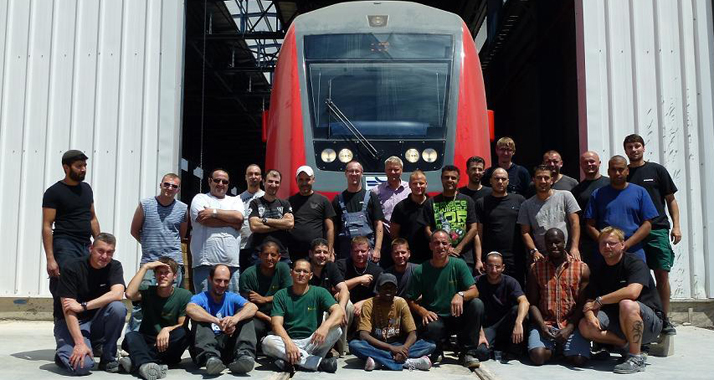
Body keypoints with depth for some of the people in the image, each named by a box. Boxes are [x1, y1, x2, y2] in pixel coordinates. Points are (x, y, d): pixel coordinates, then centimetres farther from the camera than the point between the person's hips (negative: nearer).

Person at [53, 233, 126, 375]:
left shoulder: (115, 267, -5)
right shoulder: (72, 268, -15)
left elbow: (117, 294, -23)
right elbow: (68, 309, -20)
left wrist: (83, 306, -29)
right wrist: (80, 343, -30)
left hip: (96, 322, 4)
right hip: (71, 323, -3)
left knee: (118, 308, -28)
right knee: (82, 365, -28)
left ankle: (108, 359, -9)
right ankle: (63, 353, 9)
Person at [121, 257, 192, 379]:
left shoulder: (184, 295, -2)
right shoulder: (148, 292, 2)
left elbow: (182, 325, -5)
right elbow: (129, 294, -20)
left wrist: (167, 329, -27)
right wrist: (145, 267, -15)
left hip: (169, 347, -1)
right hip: (147, 342, 1)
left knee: (182, 334, -32)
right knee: (130, 336, -28)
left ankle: (137, 361, -34)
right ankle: (146, 364, -57)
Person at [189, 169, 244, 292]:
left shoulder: (235, 200, 19)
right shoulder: (200, 198, 10)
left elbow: (239, 217, -2)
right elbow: (205, 220, -9)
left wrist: (214, 212, -6)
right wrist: (231, 222, -1)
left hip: (231, 263, 3)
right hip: (206, 262, -3)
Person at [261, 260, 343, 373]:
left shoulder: (319, 292, 4)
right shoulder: (281, 295, 5)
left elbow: (338, 312, -11)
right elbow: (277, 324, -6)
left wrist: (325, 326, -34)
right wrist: (288, 342, -28)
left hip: (311, 342, 0)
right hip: (288, 341, 0)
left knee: (336, 330, -24)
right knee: (267, 341, -30)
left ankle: (293, 362, -27)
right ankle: (318, 362, -32)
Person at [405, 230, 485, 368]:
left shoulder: (458, 265, -2)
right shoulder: (420, 271, -4)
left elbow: (474, 291, -9)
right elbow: (410, 301, 0)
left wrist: (460, 295, -31)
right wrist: (422, 311, -20)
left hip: (456, 317, 2)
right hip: (434, 318, -2)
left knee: (477, 304, -25)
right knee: (432, 327, -37)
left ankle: (468, 353, -11)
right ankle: (436, 351, 3)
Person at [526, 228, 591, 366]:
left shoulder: (582, 268, 4)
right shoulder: (536, 268, 6)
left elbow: (583, 304, 0)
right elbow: (533, 303, 4)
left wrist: (569, 329, -12)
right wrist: (542, 326, -12)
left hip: (572, 324, 0)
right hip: (544, 323, 0)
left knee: (579, 359, -22)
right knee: (537, 356, -24)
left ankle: (563, 347, 14)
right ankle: (553, 348, 12)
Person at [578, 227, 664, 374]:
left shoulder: (635, 263, -13)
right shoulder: (599, 272, 8)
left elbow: (632, 292, -31)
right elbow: (590, 301, 3)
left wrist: (599, 301, -22)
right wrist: (590, 315, -22)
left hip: (650, 322, -6)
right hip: (617, 322, 6)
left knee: (627, 304, -38)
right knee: (585, 326, -17)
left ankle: (637, 358, -23)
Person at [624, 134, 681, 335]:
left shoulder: (657, 170, 8)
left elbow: (671, 199, 9)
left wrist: (676, 226, 0)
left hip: (657, 229, -1)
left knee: (662, 275, -4)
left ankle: (664, 319, 6)